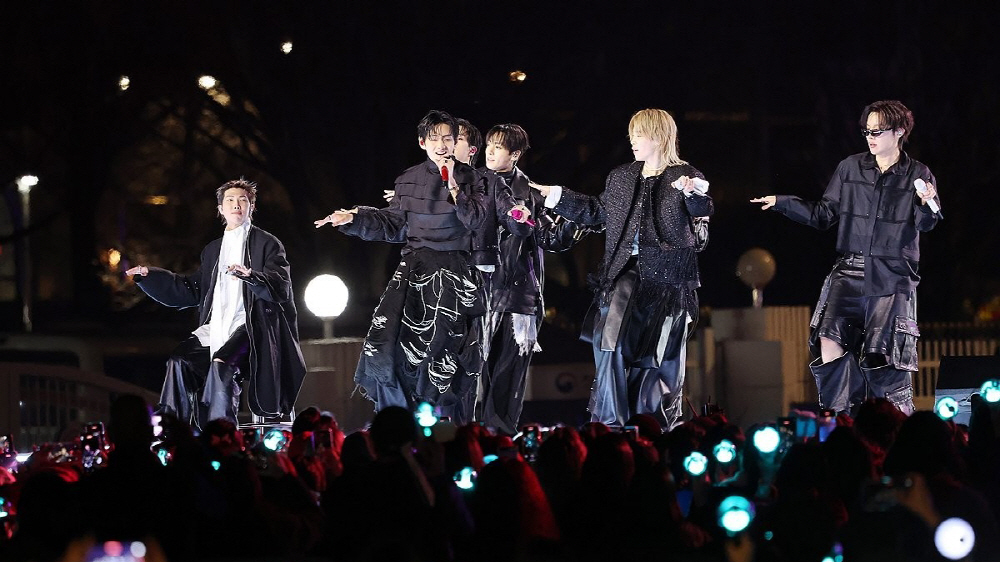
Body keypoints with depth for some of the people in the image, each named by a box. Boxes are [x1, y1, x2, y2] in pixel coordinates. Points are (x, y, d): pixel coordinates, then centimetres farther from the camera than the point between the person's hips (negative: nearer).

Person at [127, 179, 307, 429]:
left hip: (250, 325, -6)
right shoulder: (213, 249, 23)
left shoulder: (267, 244, 4)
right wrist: (149, 276, 17)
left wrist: (250, 275, -30)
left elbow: (281, 285, -11)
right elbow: (191, 290, 24)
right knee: (179, 360, -20)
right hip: (216, 326, 6)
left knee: (221, 363, -32)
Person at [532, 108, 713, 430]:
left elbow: (703, 210, -16)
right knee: (611, 344, -14)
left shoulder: (686, 176, 0)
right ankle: (608, 422, -8)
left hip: (667, 275, -3)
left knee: (660, 355, 1)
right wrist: (555, 196, 23)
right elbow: (596, 211, 27)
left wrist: (692, 193, -37)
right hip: (626, 271, 3)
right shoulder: (621, 178, 16)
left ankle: (657, 425, 14)